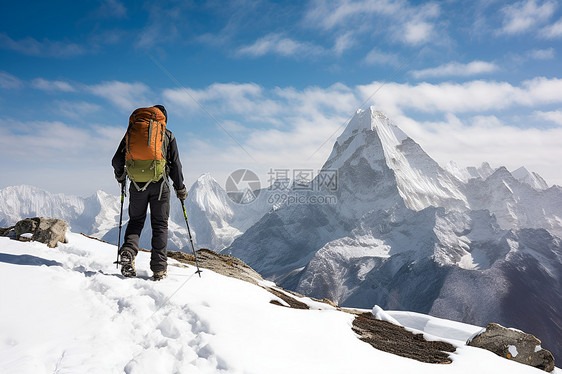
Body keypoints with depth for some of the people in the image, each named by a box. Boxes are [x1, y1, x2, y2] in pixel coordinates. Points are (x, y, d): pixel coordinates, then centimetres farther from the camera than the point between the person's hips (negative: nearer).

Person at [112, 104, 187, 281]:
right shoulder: (168, 135, 7)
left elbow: (117, 160, 9)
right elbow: (175, 165, 2)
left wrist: (120, 176, 28)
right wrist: (180, 188, 10)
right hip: (159, 184, -1)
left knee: (136, 221, 16)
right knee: (160, 225, 5)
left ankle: (128, 252, -10)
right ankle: (159, 269, 1)